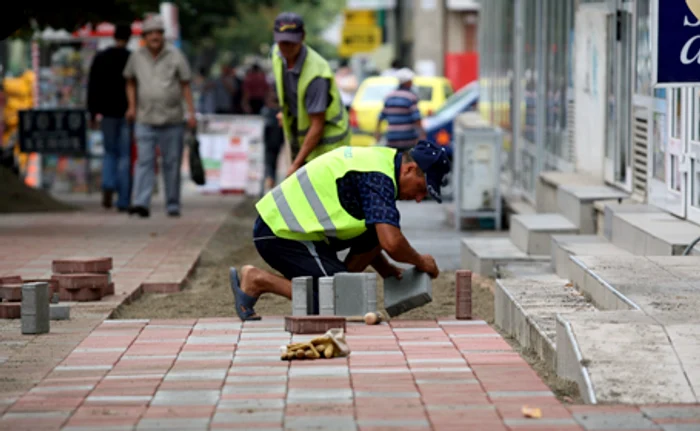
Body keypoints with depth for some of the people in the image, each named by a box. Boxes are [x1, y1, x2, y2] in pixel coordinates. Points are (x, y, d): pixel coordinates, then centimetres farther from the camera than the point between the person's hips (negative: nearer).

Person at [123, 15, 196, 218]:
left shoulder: (175, 56, -2)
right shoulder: (137, 57, 3)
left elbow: (185, 85, 0)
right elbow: (130, 81, 18)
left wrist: (191, 112, -7)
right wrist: (132, 106, 5)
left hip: (172, 120, 0)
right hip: (145, 120, 0)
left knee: (172, 163, 5)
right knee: (144, 161, -10)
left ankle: (173, 205, 15)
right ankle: (141, 203, -19)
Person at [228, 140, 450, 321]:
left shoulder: (379, 159, 15)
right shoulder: (378, 178, -17)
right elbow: (391, 243, -26)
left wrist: (386, 269, 20)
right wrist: (420, 262, -7)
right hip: (281, 234, -10)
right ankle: (260, 281, -10)